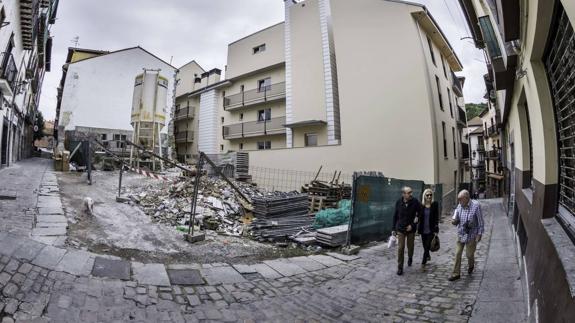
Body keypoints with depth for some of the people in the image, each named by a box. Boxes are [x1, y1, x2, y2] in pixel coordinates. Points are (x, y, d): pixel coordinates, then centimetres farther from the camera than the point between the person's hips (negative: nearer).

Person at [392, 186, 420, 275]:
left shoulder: (415, 202, -12)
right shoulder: (398, 202, -8)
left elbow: (420, 214, -7)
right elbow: (395, 216, 2)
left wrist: (412, 225, -14)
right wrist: (394, 229, 4)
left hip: (411, 229, 0)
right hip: (400, 229, 0)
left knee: (410, 247, 15)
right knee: (400, 248, -3)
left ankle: (410, 258, 47)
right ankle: (400, 267, 8)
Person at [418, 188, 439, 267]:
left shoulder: (435, 204, -6)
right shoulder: (421, 205, -1)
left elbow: (437, 217, -5)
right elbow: (419, 216, 5)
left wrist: (436, 230, -8)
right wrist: (418, 228, 5)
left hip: (431, 230, -3)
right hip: (423, 229, 3)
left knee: (427, 246, -5)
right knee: (425, 246, 16)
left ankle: (423, 262, 3)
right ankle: (428, 256, 43)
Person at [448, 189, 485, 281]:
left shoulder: (475, 205, -15)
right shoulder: (459, 206, -2)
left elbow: (480, 221, -10)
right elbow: (456, 221, 6)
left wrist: (479, 234, -10)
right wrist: (454, 221, -18)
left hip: (471, 235, -4)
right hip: (460, 234, 4)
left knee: (469, 254, 10)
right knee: (457, 254, 2)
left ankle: (471, 266, 44)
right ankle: (456, 274, 11)